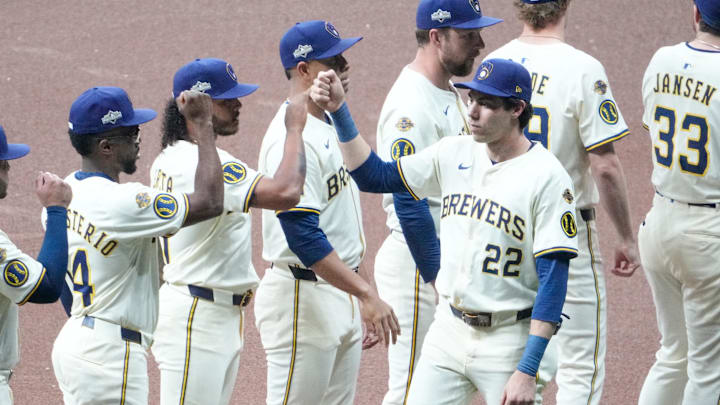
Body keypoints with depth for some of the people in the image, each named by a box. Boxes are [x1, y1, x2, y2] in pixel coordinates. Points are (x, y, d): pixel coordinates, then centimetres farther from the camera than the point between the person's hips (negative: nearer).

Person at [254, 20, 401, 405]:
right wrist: (367, 294, -29)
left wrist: (364, 300, 18)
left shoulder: (331, 126, 12)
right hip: (303, 298, -10)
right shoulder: (291, 139, -19)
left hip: (342, 297, 10)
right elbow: (303, 237, -26)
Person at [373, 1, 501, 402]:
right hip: (418, 264, -10)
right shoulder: (411, 105, -18)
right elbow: (409, 202, -23)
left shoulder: (452, 96, 13)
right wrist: (439, 275, -22)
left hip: (450, 261, 10)